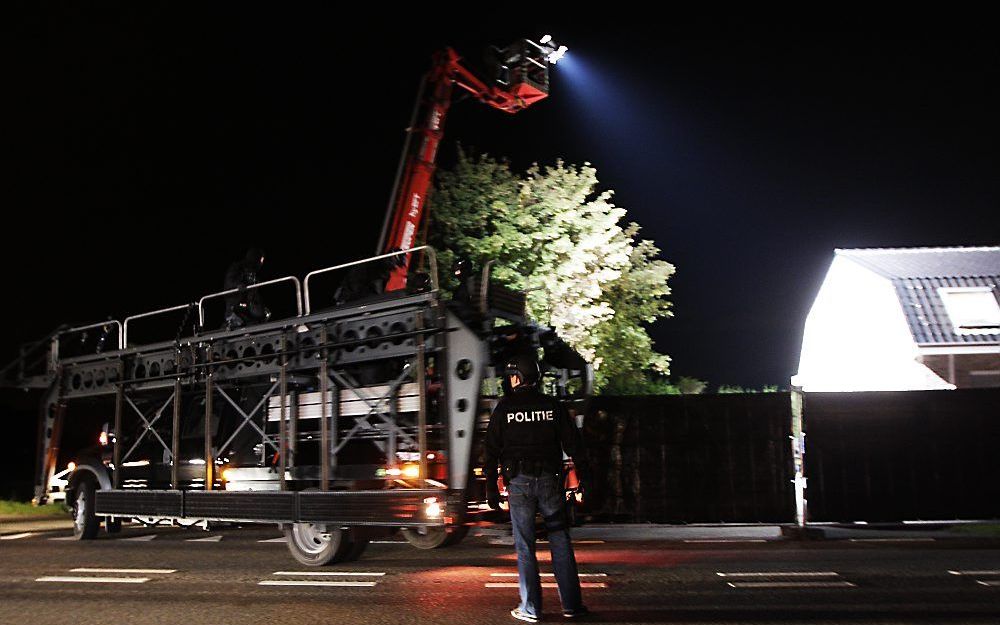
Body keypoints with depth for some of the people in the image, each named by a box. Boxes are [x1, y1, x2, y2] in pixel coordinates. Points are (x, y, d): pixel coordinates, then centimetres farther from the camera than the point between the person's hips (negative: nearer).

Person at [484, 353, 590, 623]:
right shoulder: (552, 405, 3)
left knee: (525, 547, 5)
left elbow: (492, 451, 0)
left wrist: (491, 488, 4)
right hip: (550, 479, 1)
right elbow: (573, 444, 2)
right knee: (560, 542, 8)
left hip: (519, 482, -1)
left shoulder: (504, 408, 0)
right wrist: (584, 476, 7)